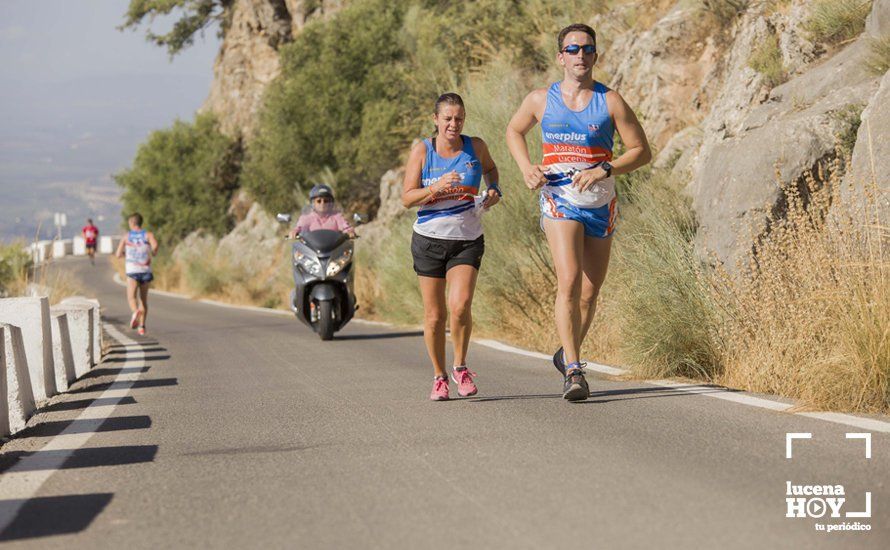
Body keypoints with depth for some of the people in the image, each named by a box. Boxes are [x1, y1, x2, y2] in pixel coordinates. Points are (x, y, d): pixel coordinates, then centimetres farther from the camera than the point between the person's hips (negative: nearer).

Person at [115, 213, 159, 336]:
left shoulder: (127, 236, 6)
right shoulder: (148, 235, 4)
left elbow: (118, 254, 5)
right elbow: (155, 245, -18)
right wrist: (154, 253, 4)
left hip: (132, 270, -2)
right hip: (145, 270, 2)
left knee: (132, 297, -11)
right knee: (143, 299, 14)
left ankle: (136, 312, -43)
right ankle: (142, 326, 10)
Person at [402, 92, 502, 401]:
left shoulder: (475, 147, 0)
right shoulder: (422, 151, -4)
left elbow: (490, 168, 23)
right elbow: (407, 198, -7)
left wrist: (494, 190, 3)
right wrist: (436, 188, -23)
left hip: (468, 240, 0)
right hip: (429, 240, 0)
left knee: (460, 306, -18)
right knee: (434, 315, 4)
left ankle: (460, 367, 5)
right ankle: (439, 376, 21)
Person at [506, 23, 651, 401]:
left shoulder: (611, 102, -1)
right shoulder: (541, 100, 3)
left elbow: (642, 151, 1)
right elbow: (514, 131, 21)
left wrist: (605, 170, -15)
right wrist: (526, 168, 3)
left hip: (600, 204, 2)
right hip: (559, 201, -2)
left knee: (590, 292, 8)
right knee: (569, 282, -20)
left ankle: (567, 354, 33)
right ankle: (573, 371, -22)